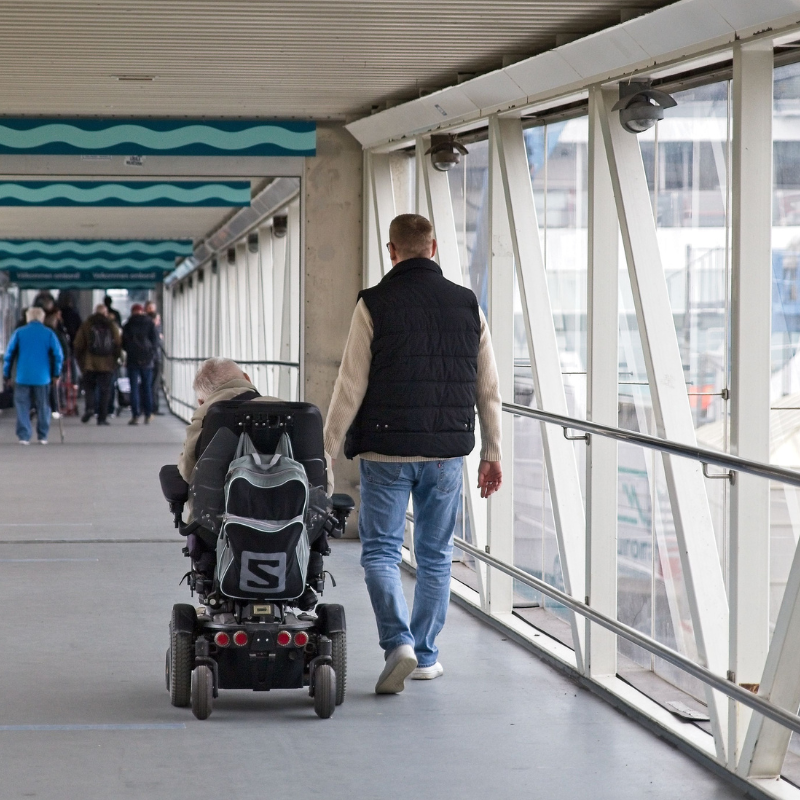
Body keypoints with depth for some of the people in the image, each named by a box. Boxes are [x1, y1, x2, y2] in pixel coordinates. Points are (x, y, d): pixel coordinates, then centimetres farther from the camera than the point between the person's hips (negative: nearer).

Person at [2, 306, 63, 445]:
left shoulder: (19, 333, 1)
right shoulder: (49, 334, 1)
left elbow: (9, 354, -1)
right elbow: (58, 354, -2)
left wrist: (6, 374, 6)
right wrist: (56, 373, 7)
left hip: (22, 377, -1)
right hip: (42, 377, 1)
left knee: (22, 407, 4)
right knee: (43, 407, 12)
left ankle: (24, 436, -6)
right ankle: (43, 436, 16)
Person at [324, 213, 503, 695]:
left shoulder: (375, 304, -6)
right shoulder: (467, 305, 4)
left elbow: (351, 387, -8)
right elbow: (489, 388, 7)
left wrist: (325, 451, -1)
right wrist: (493, 454, 15)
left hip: (387, 449, -3)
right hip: (447, 453, 3)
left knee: (381, 551, 4)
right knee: (435, 556, 13)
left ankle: (398, 642, -15)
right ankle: (426, 656, 17)